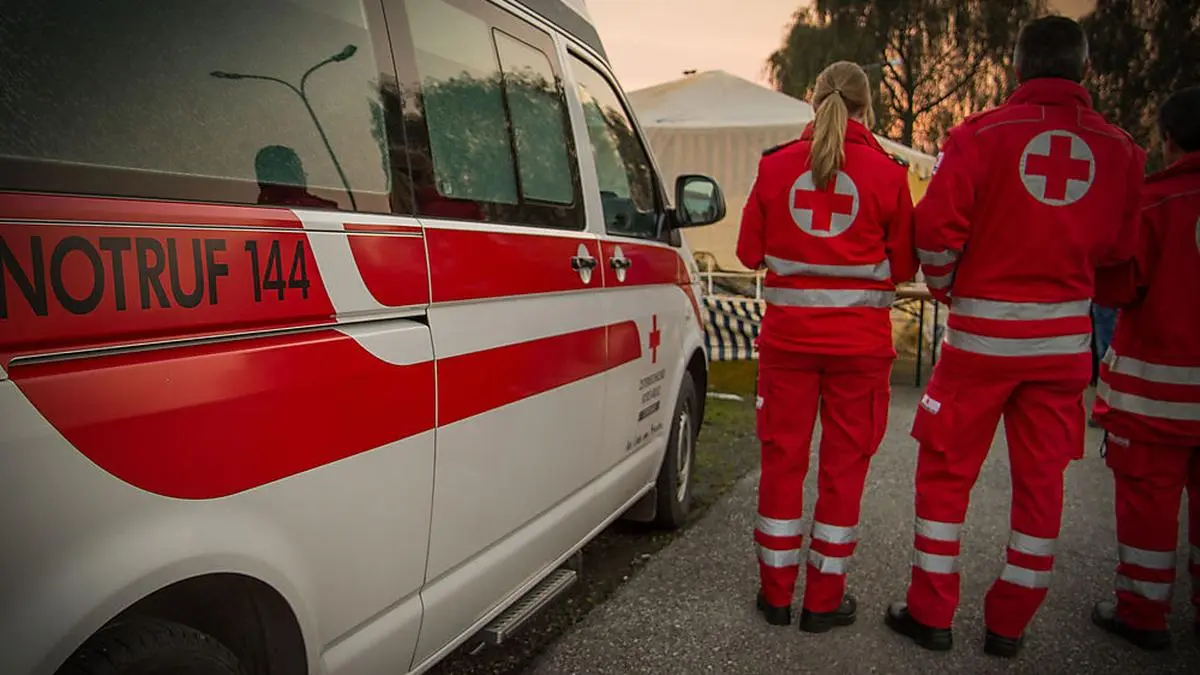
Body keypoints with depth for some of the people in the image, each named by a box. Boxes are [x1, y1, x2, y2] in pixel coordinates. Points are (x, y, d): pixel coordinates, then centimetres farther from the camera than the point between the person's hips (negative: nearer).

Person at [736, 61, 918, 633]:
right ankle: (824, 599, 19)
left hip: (788, 334, 1)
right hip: (859, 340, -1)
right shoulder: (886, 173, -3)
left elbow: (750, 251, 6)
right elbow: (903, 267, 3)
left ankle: (776, 592, 22)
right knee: (844, 465, 9)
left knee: (783, 458, 11)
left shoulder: (776, 166, 0)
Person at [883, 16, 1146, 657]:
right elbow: (1118, 248, 10)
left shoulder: (981, 134, -8)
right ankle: (1010, 624, 23)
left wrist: (946, 290, 5)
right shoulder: (1118, 148, 3)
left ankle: (931, 613, 17)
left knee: (945, 471, 8)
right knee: (1041, 480, 12)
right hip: (1065, 336, 4)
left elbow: (936, 231, -13)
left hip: (982, 331, -3)